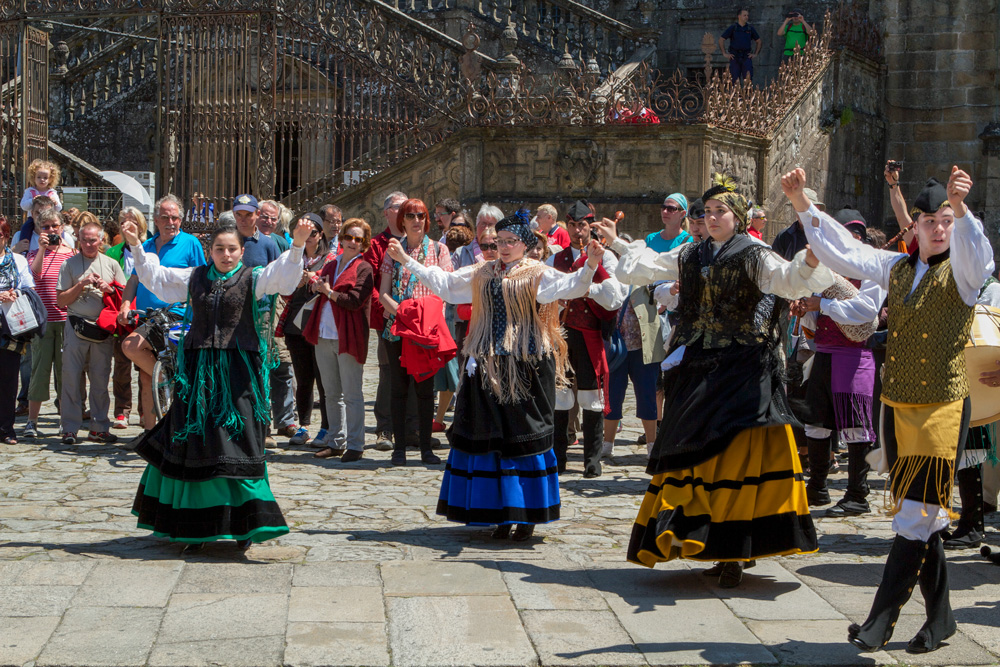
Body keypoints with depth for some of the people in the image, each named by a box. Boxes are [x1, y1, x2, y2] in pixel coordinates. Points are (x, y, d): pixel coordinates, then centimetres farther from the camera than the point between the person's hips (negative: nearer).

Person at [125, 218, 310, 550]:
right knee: (193, 444, 6)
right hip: (198, 370, 3)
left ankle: (244, 524, 4)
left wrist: (297, 245, -29)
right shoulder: (194, 278, 13)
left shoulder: (252, 279, 3)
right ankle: (195, 525, 15)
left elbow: (282, 275, -13)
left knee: (237, 444, -4)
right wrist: (136, 246, 12)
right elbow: (154, 276, 21)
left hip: (237, 373, -3)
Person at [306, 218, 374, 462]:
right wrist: (317, 287, -3)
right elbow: (318, 290, 19)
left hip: (348, 338, -7)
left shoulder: (364, 269, -4)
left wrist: (328, 291, -9)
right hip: (324, 336, 7)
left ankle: (355, 445, 3)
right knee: (332, 394, 12)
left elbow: (355, 301, -15)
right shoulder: (330, 266, 17)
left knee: (351, 395, -3)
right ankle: (336, 442, 21)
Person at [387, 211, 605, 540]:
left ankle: (527, 516, 3)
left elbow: (570, 286, -13)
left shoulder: (537, 274, 1)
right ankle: (500, 514, 11)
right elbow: (442, 282, 22)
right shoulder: (481, 273, 16)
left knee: (524, 436, -3)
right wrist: (407, 260, 22)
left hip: (526, 365, -4)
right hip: (488, 364, 5)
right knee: (490, 434, 4)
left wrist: (589, 266, -31)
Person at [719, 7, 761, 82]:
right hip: (734, 56, -1)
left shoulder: (750, 28, 8)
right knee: (735, 79, -2)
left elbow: (758, 41, 20)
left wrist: (755, 54, 10)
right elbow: (721, 40, 2)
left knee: (748, 76, -20)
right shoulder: (732, 28, 1)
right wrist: (725, 53, -3)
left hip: (746, 56, 1)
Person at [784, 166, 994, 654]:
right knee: (918, 516, 12)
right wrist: (801, 203, 0)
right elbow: (841, 251, 10)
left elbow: (975, 253, -27)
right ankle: (940, 617, 25)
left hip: (943, 410, -5)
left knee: (917, 517, -7)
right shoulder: (897, 268, 10)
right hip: (896, 407, 6)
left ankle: (881, 620, -1)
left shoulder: (961, 272, -5)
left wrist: (960, 209, -48)